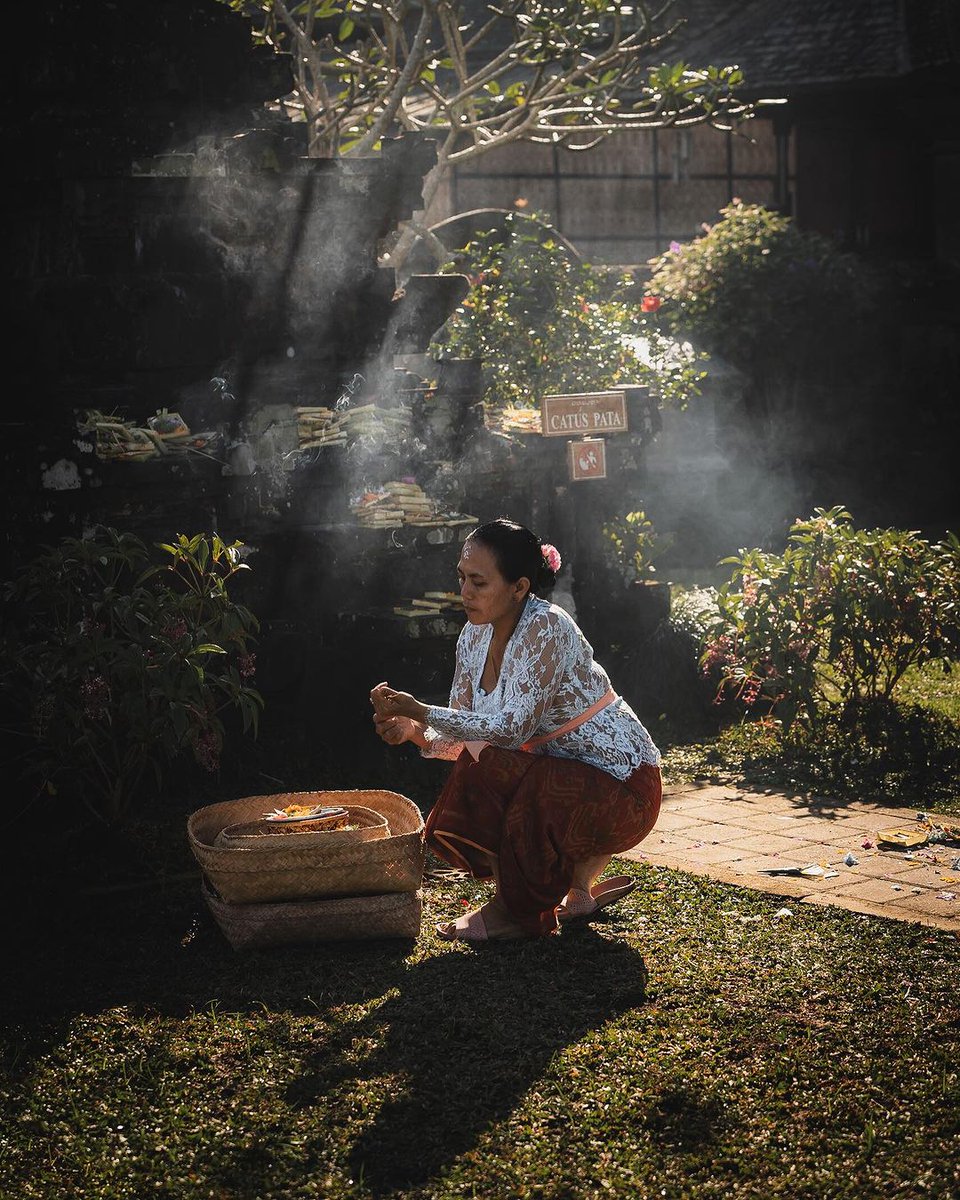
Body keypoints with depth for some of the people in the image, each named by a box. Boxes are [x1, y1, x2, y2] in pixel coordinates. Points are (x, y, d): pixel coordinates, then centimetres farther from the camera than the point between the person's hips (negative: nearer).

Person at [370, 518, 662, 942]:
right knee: (453, 825, -1)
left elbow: (513, 727, -28)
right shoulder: (474, 636, 2)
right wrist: (415, 732, -17)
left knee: (487, 772, -27)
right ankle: (578, 877, 15)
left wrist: (421, 712, -29)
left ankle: (517, 911, -6)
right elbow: (462, 738, 4)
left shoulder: (546, 627, -23)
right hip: (559, 780, 9)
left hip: (622, 787, -9)